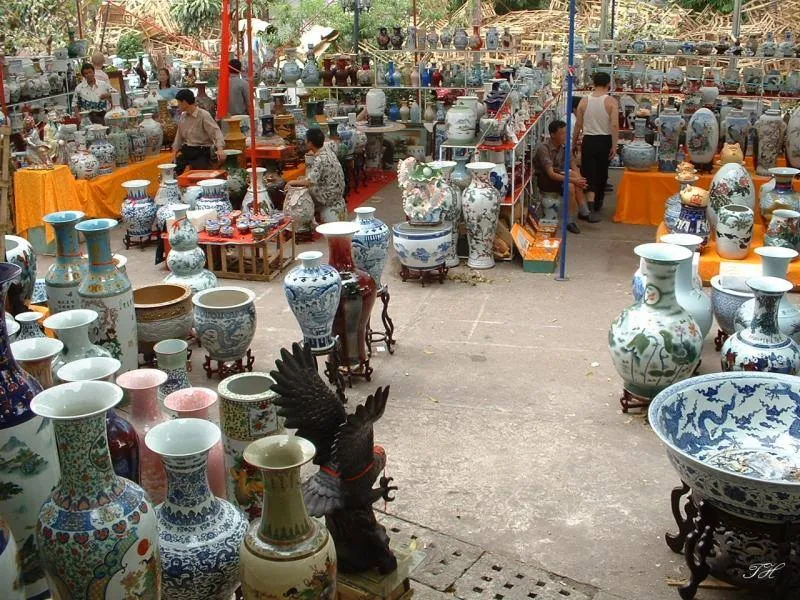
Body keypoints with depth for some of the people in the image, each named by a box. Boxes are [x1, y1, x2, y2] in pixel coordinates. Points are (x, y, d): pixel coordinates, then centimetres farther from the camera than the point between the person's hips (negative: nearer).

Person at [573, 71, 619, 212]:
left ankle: (590, 201, -18)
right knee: (602, 173, 15)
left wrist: (574, 142, 14)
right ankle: (598, 203, 29)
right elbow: (614, 125, -15)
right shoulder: (611, 102, -8)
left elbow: (578, 124, 2)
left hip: (588, 141, 0)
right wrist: (614, 146, -11)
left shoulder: (584, 101, -2)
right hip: (605, 141, 0)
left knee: (588, 172, 3)